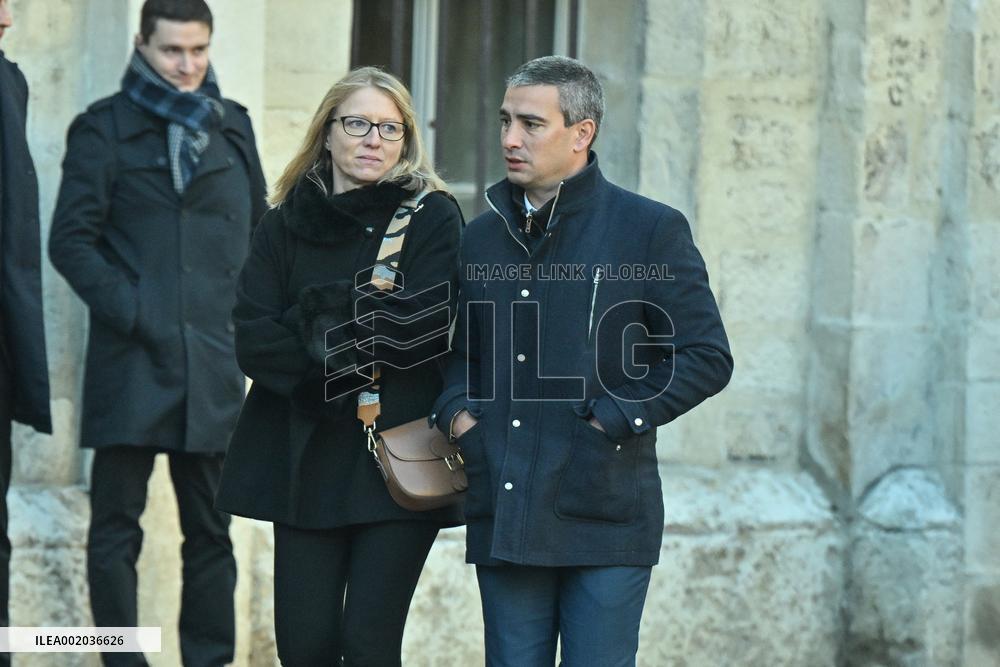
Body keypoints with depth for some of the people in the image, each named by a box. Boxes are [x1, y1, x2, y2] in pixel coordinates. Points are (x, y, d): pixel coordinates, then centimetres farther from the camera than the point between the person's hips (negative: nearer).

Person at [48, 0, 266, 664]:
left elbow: (258, 229, 20)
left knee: (210, 528, 7)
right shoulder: (105, 128, 2)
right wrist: (128, 311, -13)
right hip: (131, 361, -3)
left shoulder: (232, 125, 14)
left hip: (213, 359, 4)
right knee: (116, 527, -3)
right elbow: (71, 240, -3)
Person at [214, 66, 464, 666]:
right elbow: (254, 341, -1)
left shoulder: (432, 217, 1)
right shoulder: (286, 225, 10)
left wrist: (317, 322, -8)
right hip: (306, 457, 3)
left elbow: (426, 327, -13)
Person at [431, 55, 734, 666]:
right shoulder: (484, 237, 13)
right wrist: (457, 412, 4)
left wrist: (611, 423, -12)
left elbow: (707, 358, -5)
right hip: (502, 518, 5)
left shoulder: (650, 230, -2)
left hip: (604, 520, -5)